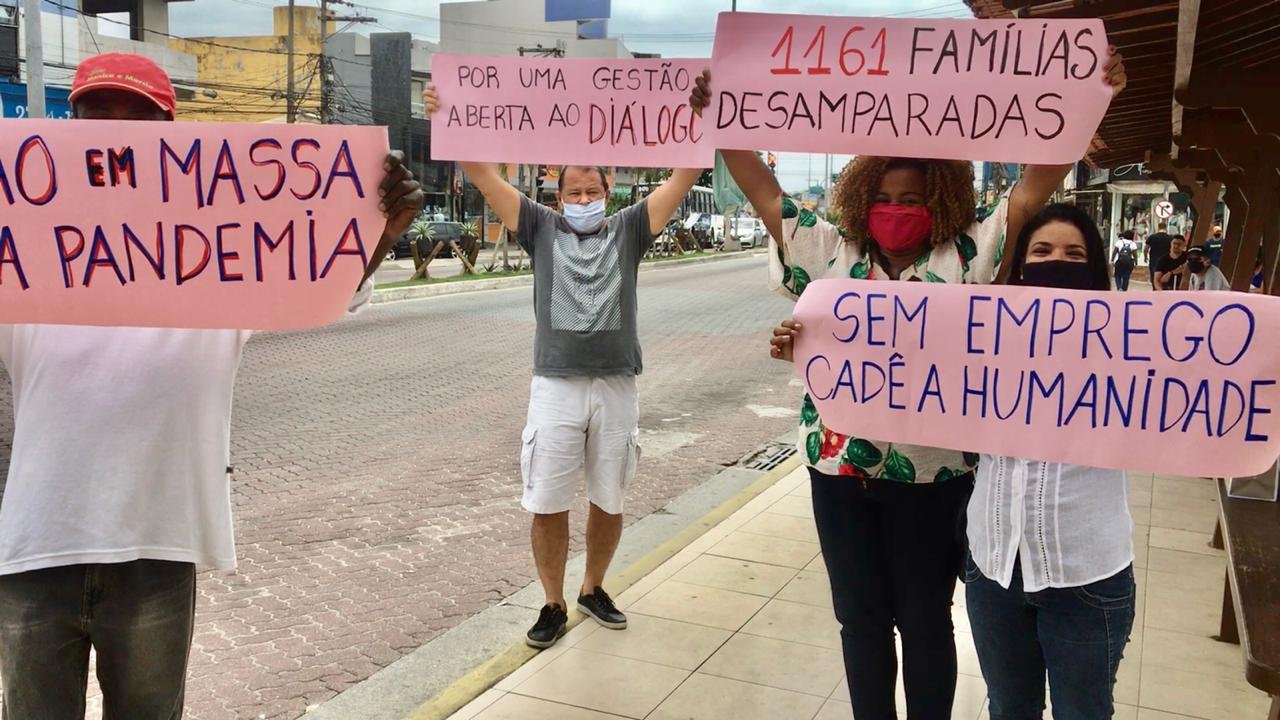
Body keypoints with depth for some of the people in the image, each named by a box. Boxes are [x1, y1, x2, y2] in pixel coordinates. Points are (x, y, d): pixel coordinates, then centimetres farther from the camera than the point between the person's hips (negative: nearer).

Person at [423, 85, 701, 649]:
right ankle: (553, 605, 21)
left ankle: (594, 589, 34)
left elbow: (683, 177, 2)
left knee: (608, 501, 13)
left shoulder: (629, 230, 8)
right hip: (556, 386, -1)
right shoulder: (541, 228, 7)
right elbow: (483, 174, 3)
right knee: (547, 505, 3)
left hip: (616, 388, 1)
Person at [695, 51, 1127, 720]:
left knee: (925, 619, 13)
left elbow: (1034, 186, -7)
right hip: (840, 467, 3)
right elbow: (763, 191, 7)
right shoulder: (832, 253, 5)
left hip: (930, 473, -2)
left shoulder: (966, 257, -2)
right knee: (860, 616, 17)